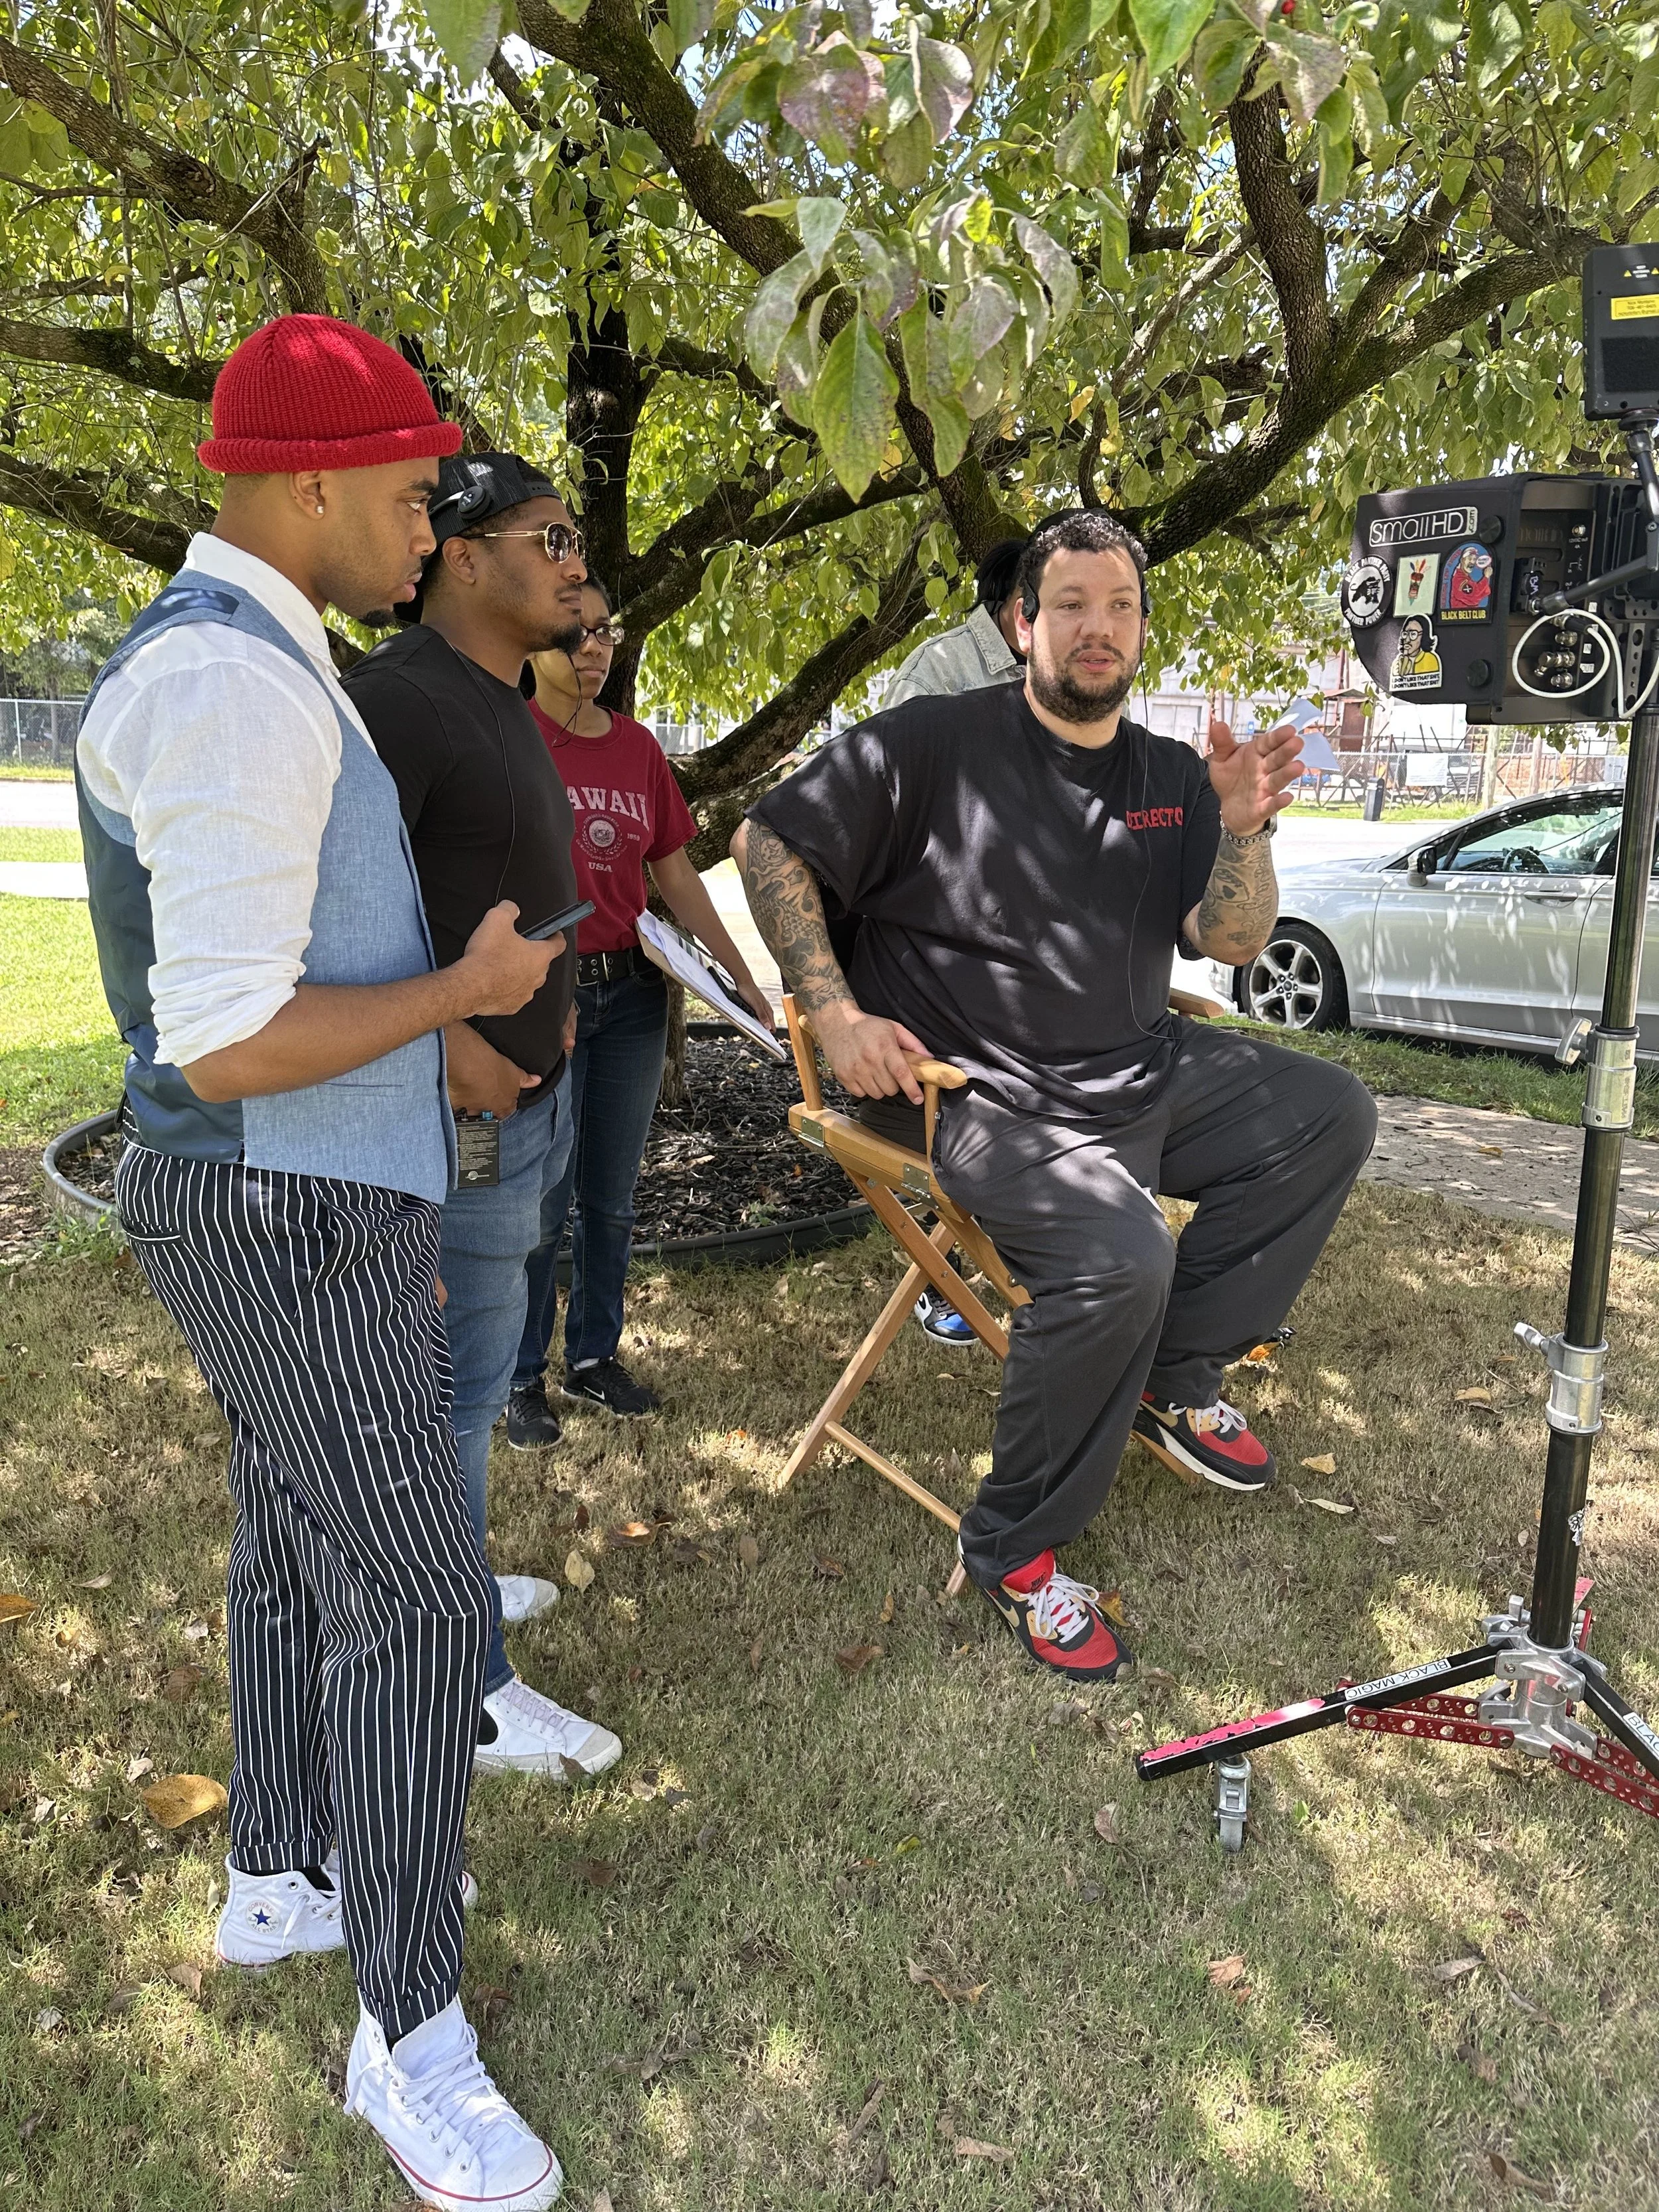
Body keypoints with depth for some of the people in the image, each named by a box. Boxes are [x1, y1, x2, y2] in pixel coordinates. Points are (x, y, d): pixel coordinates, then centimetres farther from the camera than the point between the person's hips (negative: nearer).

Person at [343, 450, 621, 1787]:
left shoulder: (502, 704, 15)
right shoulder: (402, 698, -17)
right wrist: (447, 1041, -25)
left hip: (523, 1088, 10)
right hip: (461, 1109, -10)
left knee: (472, 1365, 20)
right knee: (459, 1384, -2)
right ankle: (467, 1689, 11)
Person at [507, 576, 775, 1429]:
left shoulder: (637, 746, 10)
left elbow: (677, 876, 14)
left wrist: (740, 975, 10)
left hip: (631, 991, 5)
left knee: (611, 1198, 13)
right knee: (540, 1203, 1)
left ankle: (594, 1357, 29)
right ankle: (521, 1377, 18)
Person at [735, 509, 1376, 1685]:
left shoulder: (1172, 776, 12)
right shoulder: (937, 742, -5)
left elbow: (1232, 943, 6)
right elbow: (770, 844, -6)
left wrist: (1244, 830, -14)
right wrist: (837, 1014, -15)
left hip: (1144, 1071, 8)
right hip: (989, 1095, -7)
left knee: (1331, 1111, -1)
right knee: (1118, 1254, -31)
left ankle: (1176, 1379, 5)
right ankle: (1014, 1549, -9)